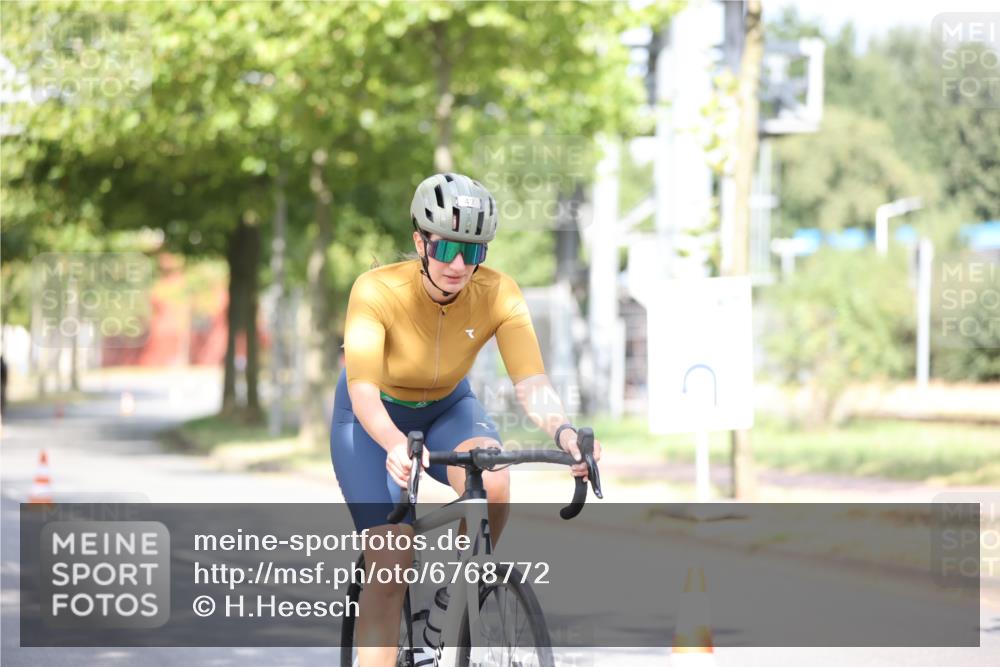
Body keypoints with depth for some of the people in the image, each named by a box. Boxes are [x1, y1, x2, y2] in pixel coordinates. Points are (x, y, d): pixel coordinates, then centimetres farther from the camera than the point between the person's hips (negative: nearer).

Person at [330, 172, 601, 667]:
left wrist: (564, 432, -54)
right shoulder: (378, 291, -32)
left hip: (447, 408, 2)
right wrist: (394, 444, -62)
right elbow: (362, 386, -42)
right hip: (375, 419, -2)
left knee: (493, 484, -31)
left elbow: (531, 383, -33)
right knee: (390, 568, -16)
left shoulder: (499, 294, -25)